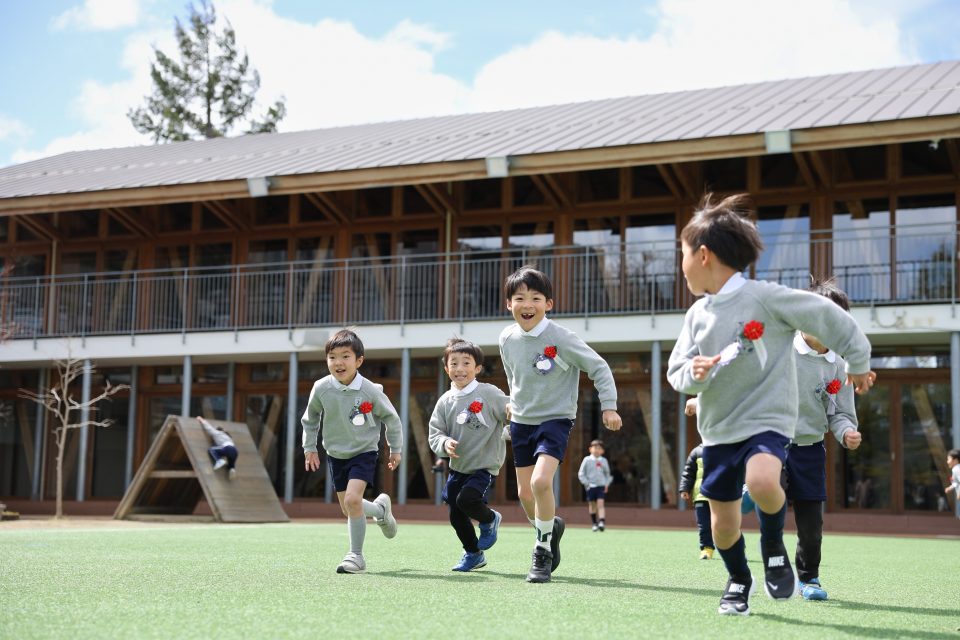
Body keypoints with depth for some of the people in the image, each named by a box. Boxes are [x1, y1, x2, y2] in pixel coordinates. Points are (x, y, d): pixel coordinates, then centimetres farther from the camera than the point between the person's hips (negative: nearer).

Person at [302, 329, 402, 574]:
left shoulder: (370, 391, -19)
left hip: (364, 452, -4)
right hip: (335, 454, 4)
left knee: (352, 500, -22)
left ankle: (356, 556, -8)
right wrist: (310, 448, 8)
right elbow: (310, 420, 6)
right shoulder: (321, 389, -13)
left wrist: (395, 449, 5)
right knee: (348, 509, 10)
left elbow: (391, 418, -2)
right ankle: (381, 509, 42)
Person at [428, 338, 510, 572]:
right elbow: (434, 432, 2)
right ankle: (473, 554, 31)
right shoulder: (445, 401, 1)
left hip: (485, 466, -5)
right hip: (458, 466, 5)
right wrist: (445, 443, -18)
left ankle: (490, 519, 7)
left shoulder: (489, 394, -10)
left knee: (466, 499, -26)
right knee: (456, 515, 8)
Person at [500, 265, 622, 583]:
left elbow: (599, 367, -11)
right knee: (525, 492, 8)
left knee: (541, 481, -24)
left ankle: (543, 550, -6)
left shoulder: (560, 337, -17)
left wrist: (609, 406, -15)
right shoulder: (507, 338, -2)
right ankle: (551, 527, 39)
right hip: (521, 422, 5)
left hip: (555, 418, -5)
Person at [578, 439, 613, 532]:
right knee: (592, 504, 5)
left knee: (600, 504, -12)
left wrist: (607, 484, 4)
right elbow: (581, 473, 3)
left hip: (601, 486, 0)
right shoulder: (587, 460, 1)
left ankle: (602, 522, -21)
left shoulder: (604, 461, 7)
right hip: (590, 486, 0)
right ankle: (595, 523, 16)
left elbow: (608, 474, 17)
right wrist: (586, 483, -7)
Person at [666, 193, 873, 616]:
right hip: (718, 429, 5)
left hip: (767, 420, -5)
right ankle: (738, 581, 38)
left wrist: (858, 363, 5)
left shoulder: (765, 298, -12)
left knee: (761, 481, -34)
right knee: (723, 524, 8)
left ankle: (774, 548, -3)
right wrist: (694, 373, -17)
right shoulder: (698, 313, 4)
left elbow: (829, 317, -5)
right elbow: (676, 372, 6)